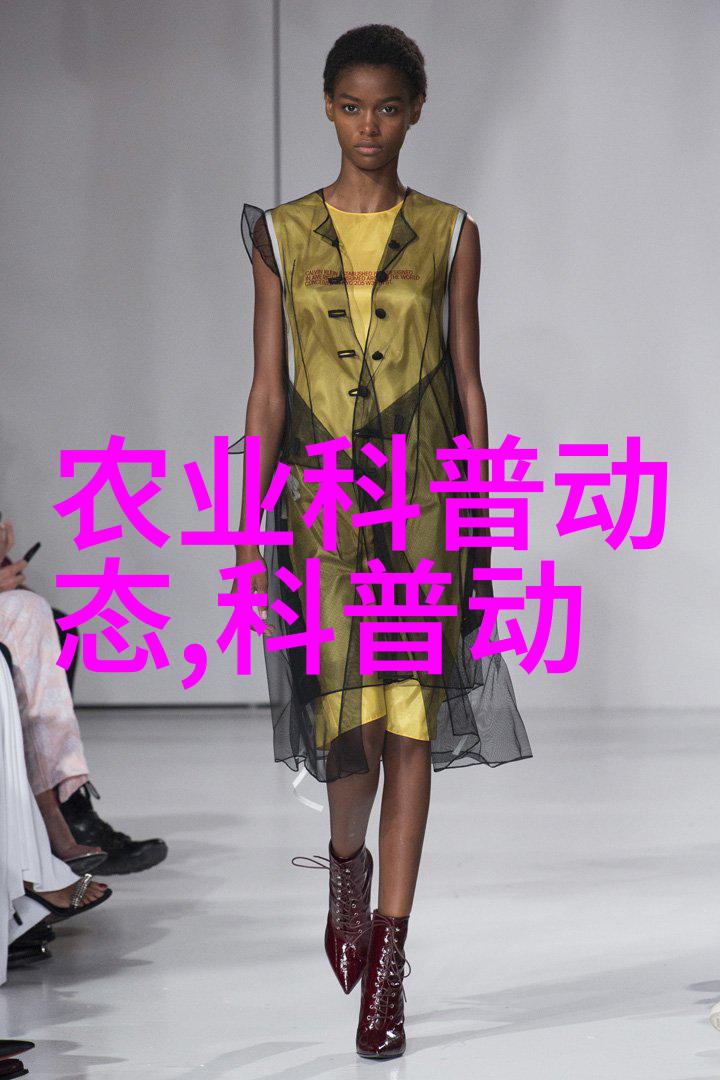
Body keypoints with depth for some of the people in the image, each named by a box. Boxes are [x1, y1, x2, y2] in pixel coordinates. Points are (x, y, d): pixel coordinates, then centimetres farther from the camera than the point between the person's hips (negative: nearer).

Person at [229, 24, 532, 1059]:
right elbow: (268, 387, 6)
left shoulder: (450, 235, 5)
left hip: (423, 500, 0)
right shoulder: (280, 235, 6)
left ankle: (388, 959, 8)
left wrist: (480, 521, 3)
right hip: (322, 498, 0)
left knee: (412, 724, 0)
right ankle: (347, 860, 25)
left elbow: (468, 383, 6)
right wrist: (252, 526, 1)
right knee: (345, 718, -10)